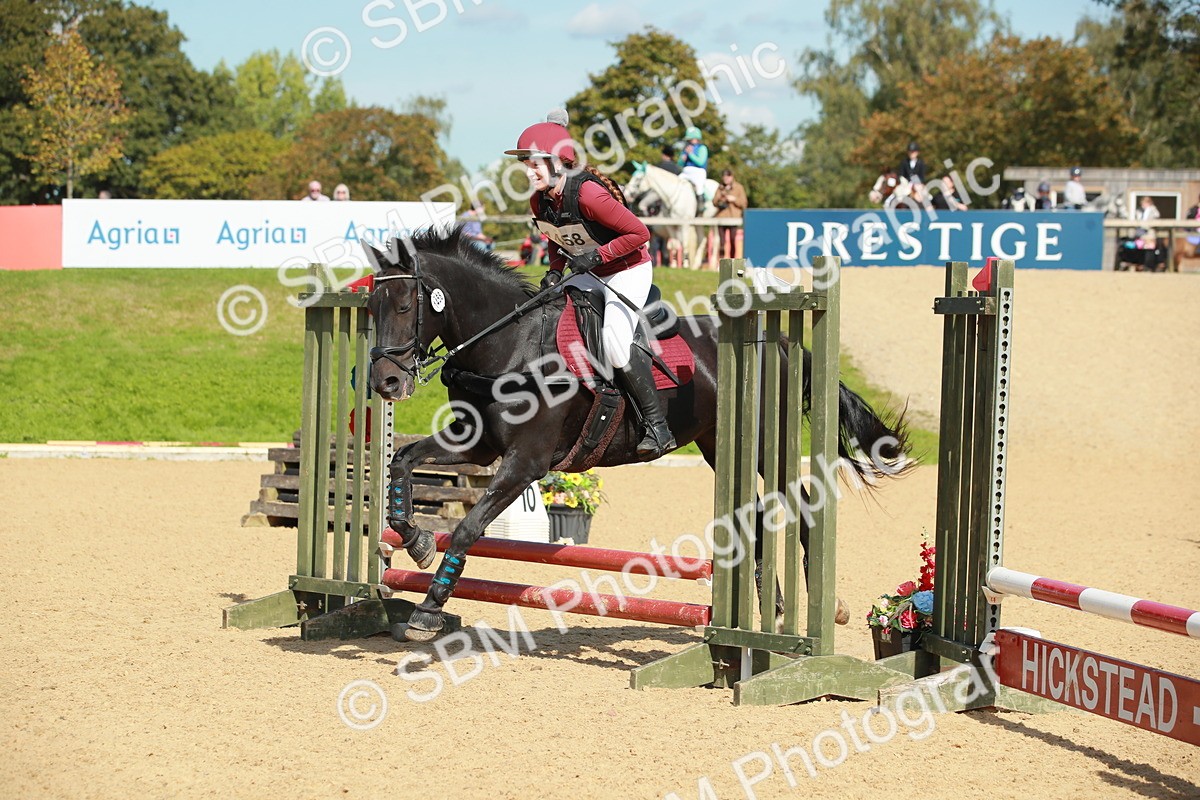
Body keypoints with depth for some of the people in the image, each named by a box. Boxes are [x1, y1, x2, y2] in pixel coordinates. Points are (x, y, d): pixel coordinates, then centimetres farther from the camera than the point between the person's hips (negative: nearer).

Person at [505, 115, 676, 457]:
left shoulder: (588, 194, -29)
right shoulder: (539, 202, -4)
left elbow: (639, 233, -25)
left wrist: (596, 255, -28)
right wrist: (555, 271, -2)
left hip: (629, 270, -9)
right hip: (589, 275, 9)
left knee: (614, 337, -25)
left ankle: (657, 426, -18)